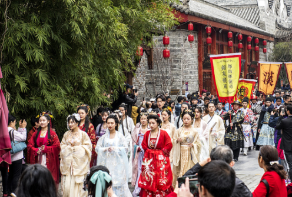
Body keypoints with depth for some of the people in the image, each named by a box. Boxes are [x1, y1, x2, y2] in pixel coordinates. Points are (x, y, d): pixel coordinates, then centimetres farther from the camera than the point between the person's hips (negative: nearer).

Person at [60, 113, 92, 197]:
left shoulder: (83, 134, 1)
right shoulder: (66, 134, 14)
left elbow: (88, 146, -2)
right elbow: (62, 146, 16)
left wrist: (77, 146, -7)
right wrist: (69, 146, -2)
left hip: (79, 162, -3)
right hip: (67, 161, 3)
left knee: (77, 184, -6)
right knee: (67, 185, -3)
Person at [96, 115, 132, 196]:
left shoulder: (120, 136, 5)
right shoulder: (104, 137, 12)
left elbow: (126, 149, -1)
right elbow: (97, 148, 6)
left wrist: (115, 148, -11)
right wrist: (106, 149, -11)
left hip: (118, 163, -2)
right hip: (107, 162, 2)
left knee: (119, 181, -8)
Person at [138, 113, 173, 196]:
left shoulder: (164, 133, -7)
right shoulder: (147, 133, 5)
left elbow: (169, 145, -7)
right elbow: (144, 145, 12)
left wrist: (161, 152, -8)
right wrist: (149, 152, 0)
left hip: (161, 160, -4)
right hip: (149, 160, 4)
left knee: (161, 180, -3)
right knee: (148, 180, 3)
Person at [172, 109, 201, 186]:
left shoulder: (195, 131, 2)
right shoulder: (178, 131, 6)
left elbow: (199, 144, 4)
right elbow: (173, 142, 9)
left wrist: (193, 144, -15)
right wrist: (177, 140, -11)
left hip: (190, 154, -1)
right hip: (181, 154, 1)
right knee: (180, 171, -1)